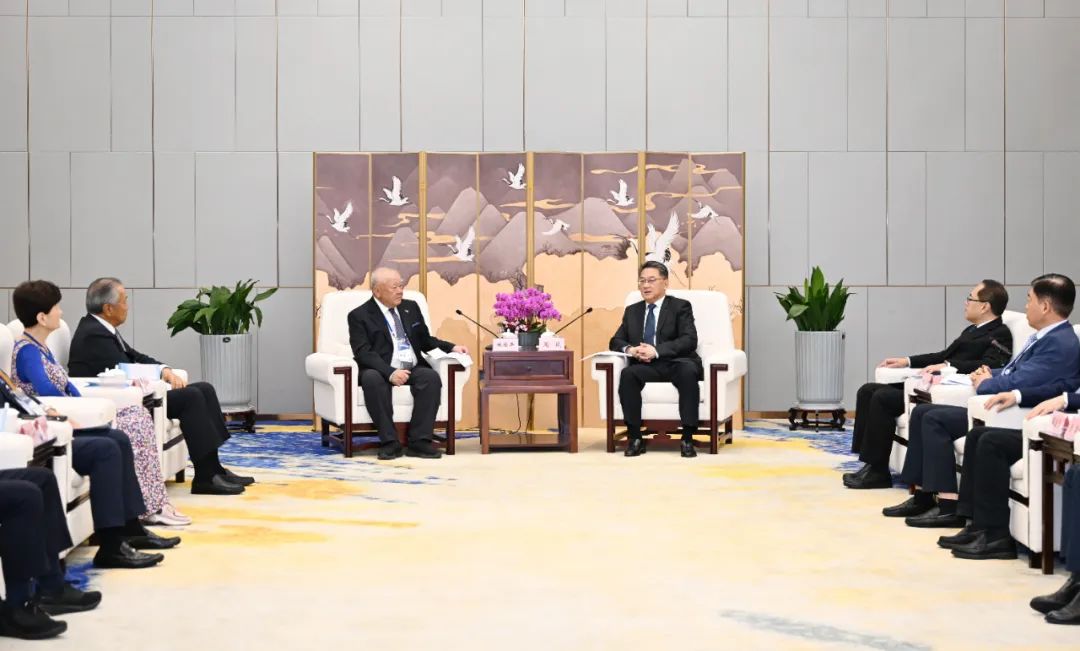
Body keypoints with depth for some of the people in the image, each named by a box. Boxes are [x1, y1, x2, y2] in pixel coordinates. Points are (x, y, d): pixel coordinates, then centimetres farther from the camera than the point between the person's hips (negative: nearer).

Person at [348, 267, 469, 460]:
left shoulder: (411, 307, 16)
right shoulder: (360, 316, -1)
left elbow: (425, 340, 23)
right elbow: (363, 353, -12)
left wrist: (451, 348, 5)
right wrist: (390, 372, -28)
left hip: (413, 368, 4)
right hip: (381, 371, -4)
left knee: (431, 377, -29)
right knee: (372, 379, -37)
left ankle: (419, 441, -27)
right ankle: (389, 442, -29)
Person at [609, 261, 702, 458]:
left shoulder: (680, 306, 7)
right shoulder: (632, 311, 21)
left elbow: (689, 340, -7)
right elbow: (616, 341, 17)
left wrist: (656, 351, -21)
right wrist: (630, 349, -9)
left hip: (676, 363, -3)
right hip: (646, 366, 3)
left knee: (688, 371, -37)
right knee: (627, 374, -30)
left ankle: (687, 438, -32)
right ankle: (634, 438, -25)